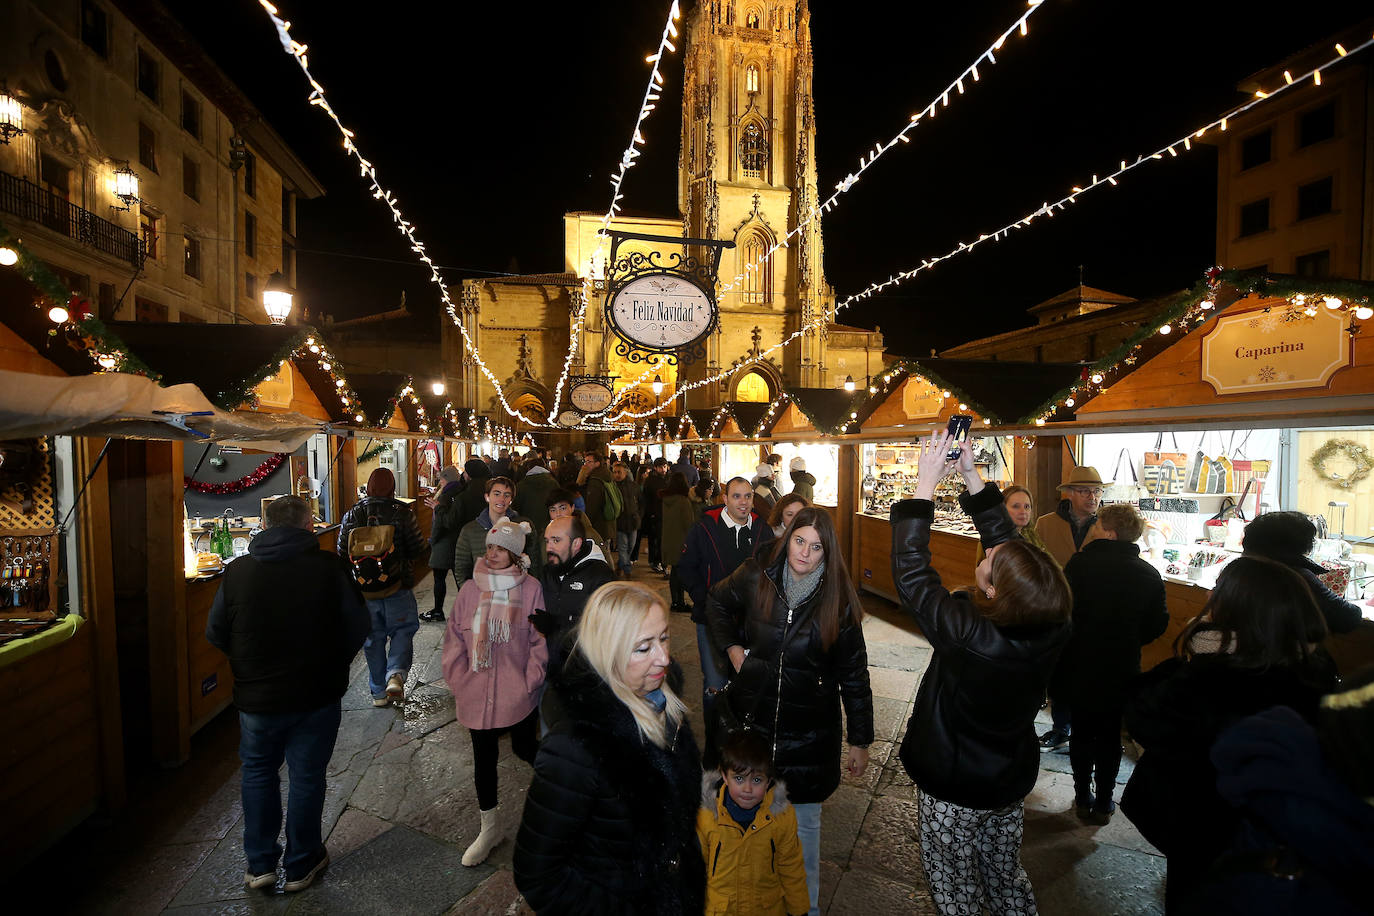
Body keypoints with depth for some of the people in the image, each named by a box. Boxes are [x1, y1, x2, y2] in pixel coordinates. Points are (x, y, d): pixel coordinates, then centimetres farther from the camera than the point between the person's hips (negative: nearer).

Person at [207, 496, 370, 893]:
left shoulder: (237, 571, -8)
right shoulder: (330, 568, -16)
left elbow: (215, 635, 1)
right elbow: (359, 626, -11)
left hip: (256, 697, 2)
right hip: (317, 696, -2)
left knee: (257, 773, 24)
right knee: (306, 778, 14)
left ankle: (259, 864, 34)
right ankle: (301, 866, 31)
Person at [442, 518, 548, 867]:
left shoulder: (531, 589, -9)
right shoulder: (470, 589, -1)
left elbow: (540, 641, -5)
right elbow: (455, 639, 4)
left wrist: (529, 682, -9)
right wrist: (458, 681, -1)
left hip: (518, 695, -2)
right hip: (477, 695, 3)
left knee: (524, 749, 13)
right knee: (483, 758, 14)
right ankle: (489, 828, 33)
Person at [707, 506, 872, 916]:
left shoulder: (838, 601, -11)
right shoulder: (755, 578, -10)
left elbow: (853, 674, -5)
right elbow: (717, 603, 12)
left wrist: (860, 740, -2)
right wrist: (731, 645, 0)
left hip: (807, 734, -1)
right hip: (750, 719, 2)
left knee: (803, 819, 15)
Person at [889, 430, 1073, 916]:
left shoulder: (966, 634, -39)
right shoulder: (1051, 628, -21)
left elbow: (910, 569, -31)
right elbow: (1003, 535, -12)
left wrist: (925, 483, -27)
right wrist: (971, 476, -9)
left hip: (953, 789, -5)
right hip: (1011, 782, 5)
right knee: (1006, 876, 30)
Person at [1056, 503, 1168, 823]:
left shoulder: (1081, 563, -19)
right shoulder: (1150, 574, -5)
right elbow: (1157, 625, 3)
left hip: (1080, 667, -2)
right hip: (1122, 670, 3)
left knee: (1082, 733, 15)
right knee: (1110, 736, 16)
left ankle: (1083, 799, 28)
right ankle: (1103, 803, 27)